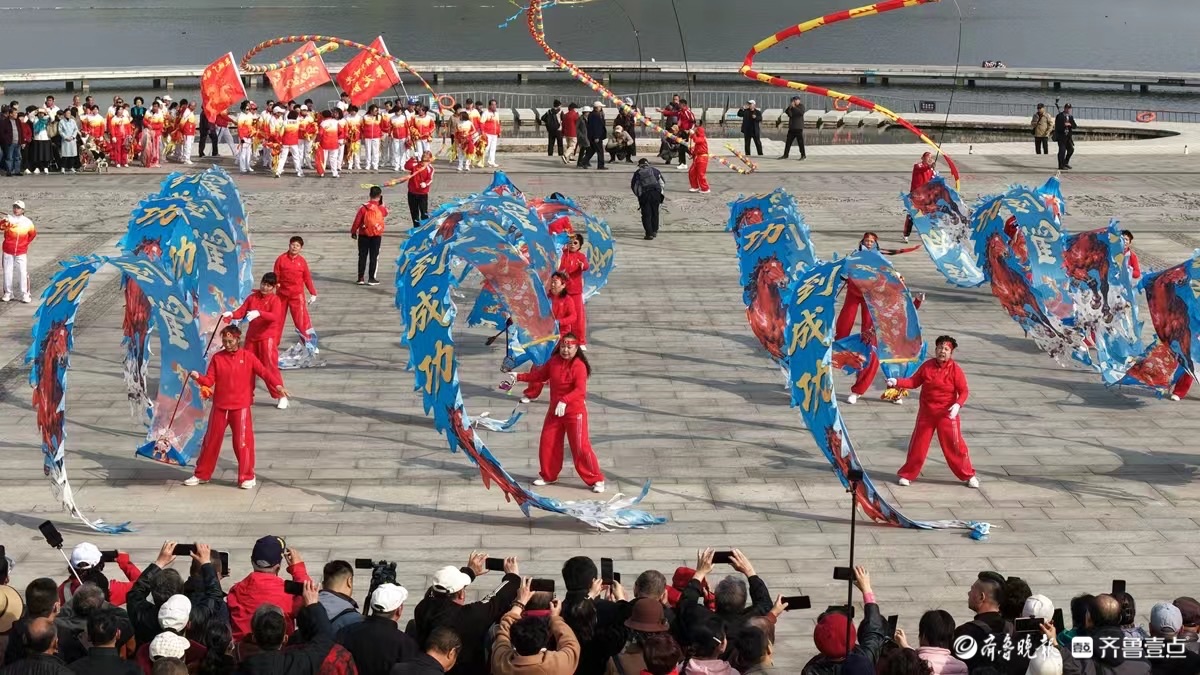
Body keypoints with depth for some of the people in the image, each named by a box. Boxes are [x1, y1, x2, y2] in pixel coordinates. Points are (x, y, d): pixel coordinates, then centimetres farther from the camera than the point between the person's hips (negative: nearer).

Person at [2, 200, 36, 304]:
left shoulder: (27, 222, -1)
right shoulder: (8, 219, -6)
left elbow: (33, 234, 15)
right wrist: (5, 222, -45)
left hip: (21, 252, 0)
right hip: (8, 252, 0)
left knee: (23, 273, -3)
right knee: (7, 272, 4)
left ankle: (25, 295, 3)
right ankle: (8, 293, 16)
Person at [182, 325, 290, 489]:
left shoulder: (247, 357, -2)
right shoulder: (217, 358, 3)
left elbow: (264, 372, -11)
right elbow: (210, 380, -1)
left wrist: (277, 385, -27)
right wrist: (199, 377, -22)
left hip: (241, 407, -2)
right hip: (219, 407, 2)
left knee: (243, 441, -3)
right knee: (211, 440, 10)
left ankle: (247, 477, 8)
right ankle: (202, 474, 22)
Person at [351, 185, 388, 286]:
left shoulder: (363, 207, -9)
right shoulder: (381, 208, -7)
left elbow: (357, 220, -6)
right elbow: (386, 212, 16)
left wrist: (353, 232, 6)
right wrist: (381, 203, 15)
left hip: (363, 235, 0)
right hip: (376, 236, 0)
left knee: (362, 256, 9)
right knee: (374, 257, 5)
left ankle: (361, 278, 9)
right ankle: (372, 278, 3)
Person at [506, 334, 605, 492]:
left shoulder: (579, 366, -18)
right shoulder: (554, 361, 1)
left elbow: (580, 390, -29)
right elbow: (540, 375, 17)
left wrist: (564, 401, -43)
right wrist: (519, 377, 12)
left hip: (575, 412, -7)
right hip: (555, 410, 7)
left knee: (580, 446, -9)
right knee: (547, 444, 10)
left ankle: (596, 480, 0)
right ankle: (548, 476, 29)